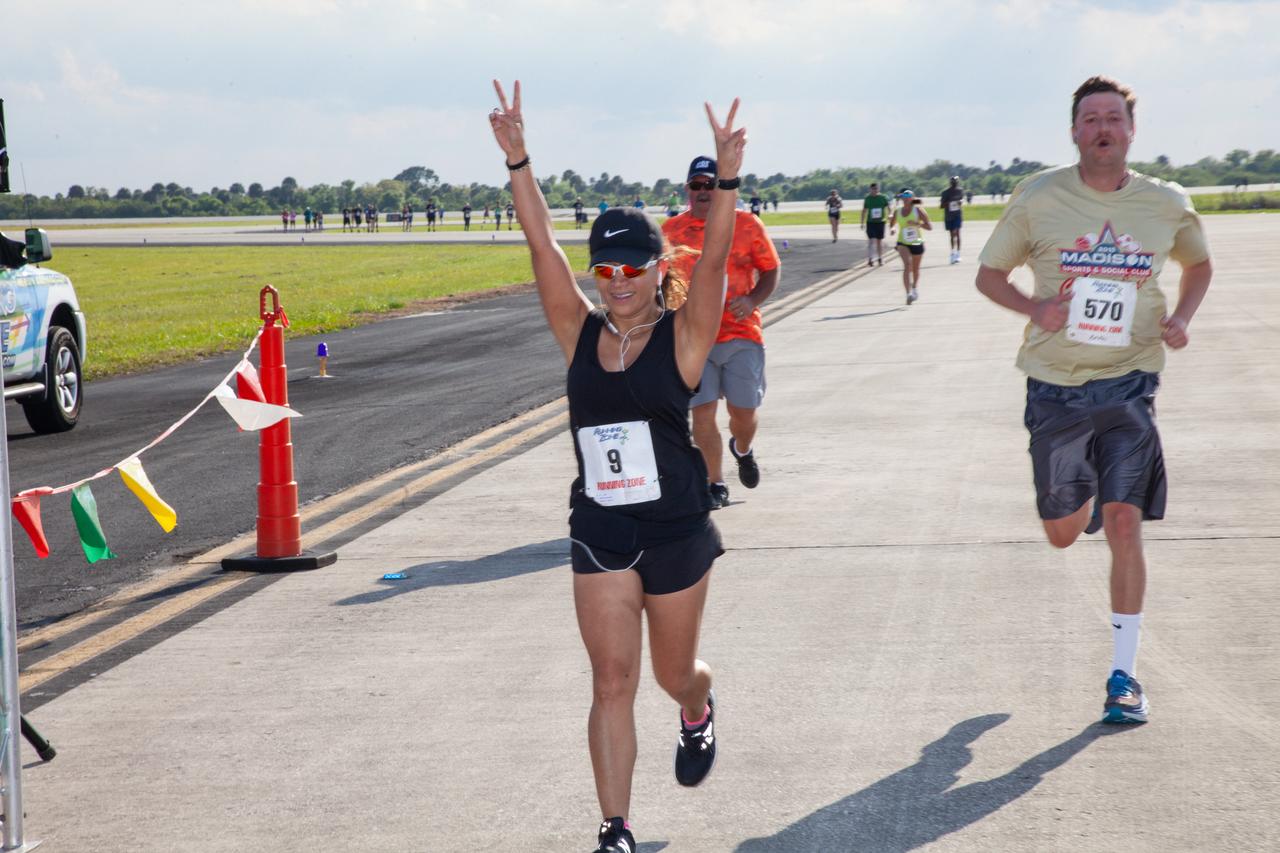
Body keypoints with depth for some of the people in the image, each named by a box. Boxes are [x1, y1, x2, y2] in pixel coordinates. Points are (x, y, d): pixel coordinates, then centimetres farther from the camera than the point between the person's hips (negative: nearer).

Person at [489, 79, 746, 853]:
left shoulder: (682, 339, -8)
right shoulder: (580, 336, -1)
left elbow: (714, 259, -22)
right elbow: (544, 247, -8)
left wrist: (728, 178, -36)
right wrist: (518, 161, -17)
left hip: (677, 531, -1)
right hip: (599, 533, 1)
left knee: (673, 673, 17)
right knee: (612, 682, -2)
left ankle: (699, 711, 54)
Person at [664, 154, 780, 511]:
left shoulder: (747, 224, 2)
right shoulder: (671, 229, 6)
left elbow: (771, 270, 7)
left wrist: (753, 300, -11)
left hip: (741, 333, -1)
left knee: (744, 410, 1)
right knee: (702, 411, -6)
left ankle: (742, 449, 37)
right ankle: (715, 484, 7)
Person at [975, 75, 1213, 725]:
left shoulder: (1167, 205, 0)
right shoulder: (1038, 198, -4)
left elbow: (1199, 264, 20)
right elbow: (989, 274, 5)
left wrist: (1181, 317, 1)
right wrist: (1035, 307, -14)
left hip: (1128, 384, 0)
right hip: (1055, 385, 1)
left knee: (1124, 525, -11)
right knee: (1063, 534, 11)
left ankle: (1124, 675, 1)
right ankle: (1082, 497, 51)